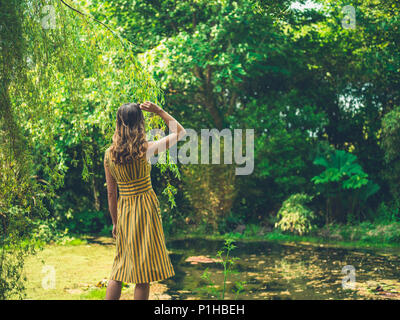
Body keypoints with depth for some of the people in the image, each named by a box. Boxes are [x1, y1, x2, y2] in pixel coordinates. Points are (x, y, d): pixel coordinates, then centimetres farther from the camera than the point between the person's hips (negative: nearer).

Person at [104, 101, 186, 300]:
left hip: (123, 211, 5)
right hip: (146, 207, -5)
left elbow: (111, 193, 6)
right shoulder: (144, 150, -13)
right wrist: (159, 111, 0)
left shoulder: (109, 154, -1)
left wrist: (115, 222, 15)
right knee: (143, 272, 3)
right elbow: (180, 132, -2)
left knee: (120, 268, 17)